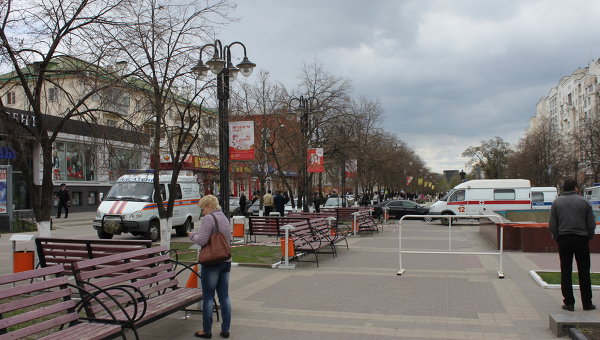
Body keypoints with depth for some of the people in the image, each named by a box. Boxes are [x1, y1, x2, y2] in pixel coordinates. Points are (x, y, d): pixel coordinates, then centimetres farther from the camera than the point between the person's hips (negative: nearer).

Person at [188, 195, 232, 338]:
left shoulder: (208, 218, -12)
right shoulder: (225, 218, 14)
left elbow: (202, 240, -19)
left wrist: (192, 235, 0)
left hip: (211, 262, -8)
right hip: (226, 261, 8)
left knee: (208, 297, 2)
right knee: (224, 296, 10)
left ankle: (207, 330, 10)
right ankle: (225, 329, 16)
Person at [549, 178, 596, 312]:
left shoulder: (556, 203, 2)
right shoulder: (584, 202, 0)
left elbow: (552, 225, 0)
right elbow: (591, 225, 1)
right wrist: (588, 238, 13)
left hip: (564, 240, 0)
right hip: (581, 239, 0)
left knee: (566, 272, 5)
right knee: (584, 272, 8)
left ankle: (569, 303, 6)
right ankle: (587, 303, 13)